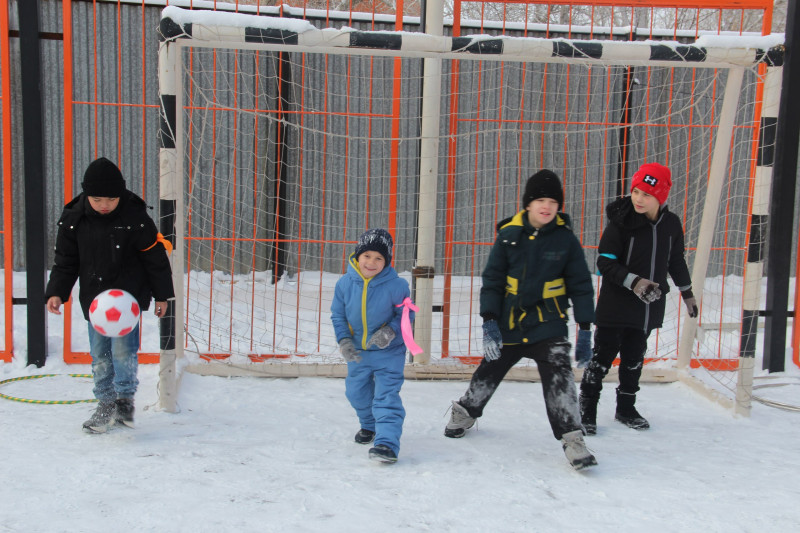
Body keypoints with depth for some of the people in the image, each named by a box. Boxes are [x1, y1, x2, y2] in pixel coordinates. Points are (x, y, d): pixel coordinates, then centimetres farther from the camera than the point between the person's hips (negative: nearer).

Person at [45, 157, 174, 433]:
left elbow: (156, 257, -3)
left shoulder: (135, 217, -11)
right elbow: (65, 261, 7)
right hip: (93, 298, 4)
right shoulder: (73, 219, -2)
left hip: (129, 297, -4)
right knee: (99, 354, 9)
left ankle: (125, 399, 8)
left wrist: (162, 294, 0)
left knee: (123, 349, -11)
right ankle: (106, 404, 22)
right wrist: (56, 292, -4)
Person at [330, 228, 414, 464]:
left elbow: (406, 314, -10)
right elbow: (337, 315, -1)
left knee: (386, 396, -13)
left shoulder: (396, 285, -20)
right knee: (356, 393, 21)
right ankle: (369, 426, 48)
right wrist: (343, 340, -14)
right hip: (358, 352, 5)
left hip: (389, 352, -5)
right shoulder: (345, 283, -11)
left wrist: (391, 331, -27)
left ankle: (387, 443, -16)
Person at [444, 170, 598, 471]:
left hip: (548, 324, -1)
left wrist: (585, 328, -6)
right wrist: (489, 321, -10)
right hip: (510, 322, 1)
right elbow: (492, 279, -2)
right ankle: (465, 412, 40)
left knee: (559, 375, -15)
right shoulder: (509, 234, -6)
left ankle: (572, 439, -7)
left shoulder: (565, 239, -6)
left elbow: (580, 285, -1)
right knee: (490, 369, 16)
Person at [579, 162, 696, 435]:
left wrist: (687, 292, 22)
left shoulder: (671, 224, 0)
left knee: (634, 359, 16)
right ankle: (586, 410, 10)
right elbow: (605, 262, -15)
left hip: (649, 307, 4)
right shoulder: (621, 221, -13)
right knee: (603, 357, 0)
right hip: (616, 304, -4)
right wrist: (634, 281, -26)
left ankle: (626, 408, 30)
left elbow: (676, 261, 15)